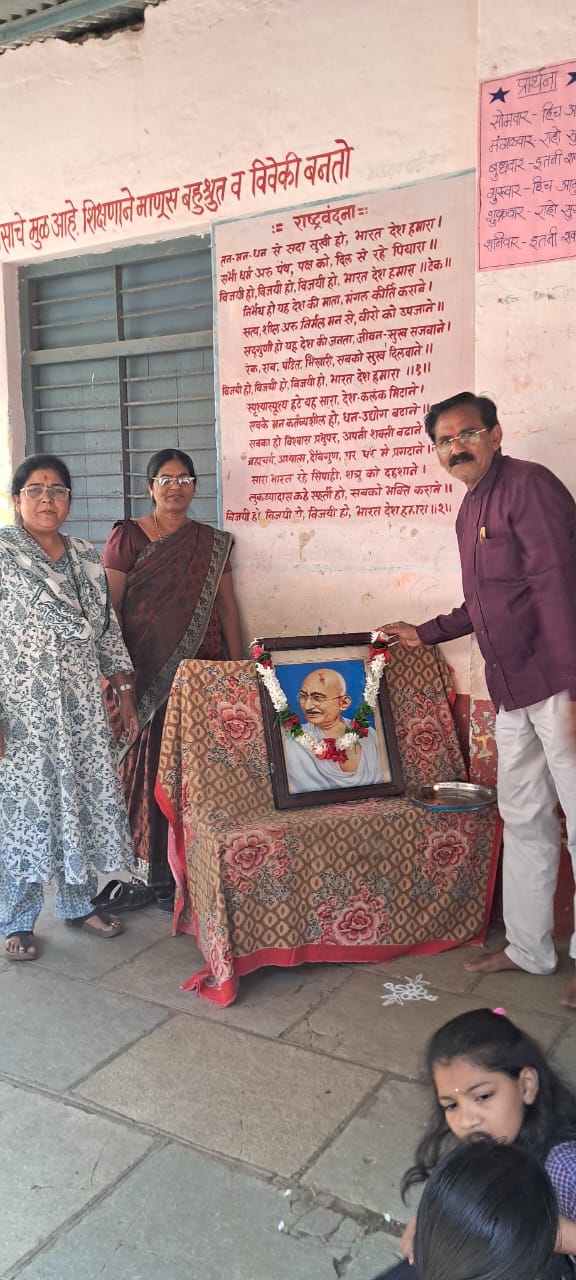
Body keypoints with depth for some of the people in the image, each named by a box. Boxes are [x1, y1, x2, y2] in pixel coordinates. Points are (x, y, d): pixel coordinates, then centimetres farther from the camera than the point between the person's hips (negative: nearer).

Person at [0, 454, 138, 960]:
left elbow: (108, 629, 13)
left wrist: (126, 691, 10)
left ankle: (80, 904, 32)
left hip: (82, 711, 5)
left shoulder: (87, 558, 9)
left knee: (84, 803, 13)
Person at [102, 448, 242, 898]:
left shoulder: (212, 544, 11)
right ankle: (154, 868, 13)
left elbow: (227, 607, 11)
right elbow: (110, 607, -2)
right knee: (149, 767, 1)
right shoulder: (127, 536, 2)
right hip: (146, 672, -2)